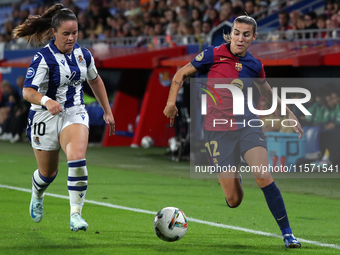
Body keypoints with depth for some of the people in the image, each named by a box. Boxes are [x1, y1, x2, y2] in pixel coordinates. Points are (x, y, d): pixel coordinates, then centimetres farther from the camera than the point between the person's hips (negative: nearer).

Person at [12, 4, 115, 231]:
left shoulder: (83, 54, 1)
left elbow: (95, 80, 20)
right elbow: (28, 91, -21)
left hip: (75, 114, 3)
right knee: (48, 173, 11)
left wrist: (107, 111, 21)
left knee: (77, 159, -25)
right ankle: (37, 197, 48)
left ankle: (76, 215, -23)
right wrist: (45, 101, -42)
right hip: (46, 118, -3)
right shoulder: (44, 58, -16)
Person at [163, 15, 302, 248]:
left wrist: (289, 114, 24)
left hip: (248, 126, 2)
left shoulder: (254, 65, 6)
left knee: (263, 176, -24)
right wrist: (172, 101, -5)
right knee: (234, 201, -3)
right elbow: (182, 74, 7)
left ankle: (287, 233, -14)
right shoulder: (214, 55, -4)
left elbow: (267, 92, 26)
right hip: (218, 131, -2)